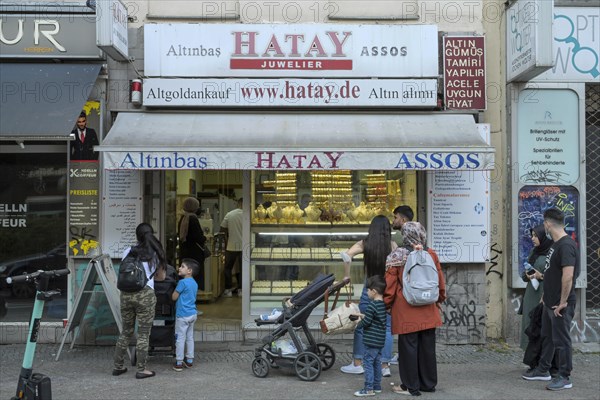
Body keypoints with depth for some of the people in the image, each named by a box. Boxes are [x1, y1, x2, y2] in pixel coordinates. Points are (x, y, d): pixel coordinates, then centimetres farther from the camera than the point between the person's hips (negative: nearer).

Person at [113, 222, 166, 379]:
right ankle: (141, 370, 7)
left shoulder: (127, 252, 11)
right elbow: (161, 277, 15)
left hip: (126, 294, 3)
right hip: (145, 294, -3)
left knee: (126, 332, 17)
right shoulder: (155, 253, 7)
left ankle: (118, 366, 24)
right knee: (143, 334, 4)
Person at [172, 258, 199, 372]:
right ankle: (189, 360, 20)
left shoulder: (182, 282, -16)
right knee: (190, 337, 14)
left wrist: (175, 290, 7)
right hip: (192, 314, 8)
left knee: (180, 339, -1)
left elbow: (174, 297, -9)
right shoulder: (194, 283, 9)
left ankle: (179, 363, 1)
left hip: (182, 315, -8)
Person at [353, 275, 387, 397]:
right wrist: (365, 316, 16)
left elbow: (366, 322, -18)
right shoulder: (384, 304, 8)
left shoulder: (372, 306, -19)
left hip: (371, 341, -9)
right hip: (380, 341, 9)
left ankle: (368, 388, -2)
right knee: (377, 363, 16)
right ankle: (377, 386, 23)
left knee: (368, 363, -3)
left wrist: (359, 324, 1)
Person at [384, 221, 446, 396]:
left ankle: (411, 386, 11)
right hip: (428, 310, 4)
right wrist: (440, 299, 25)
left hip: (406, 311, -4)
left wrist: (386, 304, 7)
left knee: (408, 347, 4)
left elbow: (390, 285, -7)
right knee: (428, 347, 13)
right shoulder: (431, 254, 1)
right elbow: (440, 280, 10)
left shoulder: (398, 256, -10)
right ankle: (428, 383, 23)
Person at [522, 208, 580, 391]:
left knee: (561, 340, 1)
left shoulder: (566, 245, -22)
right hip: (550, 302, 10)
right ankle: (543, 370, 32)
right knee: (547, 337, 19)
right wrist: (543, 276, 33)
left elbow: (568, 276, -27)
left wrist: (563, 302, -23)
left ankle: (564, 378, 12)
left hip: (560, 305, -10)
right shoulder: (555, 244, 9)